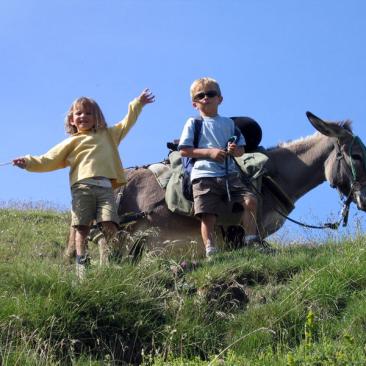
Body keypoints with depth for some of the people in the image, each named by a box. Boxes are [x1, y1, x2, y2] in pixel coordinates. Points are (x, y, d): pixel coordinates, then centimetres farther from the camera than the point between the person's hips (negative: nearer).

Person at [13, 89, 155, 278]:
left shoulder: (108, 135, 29)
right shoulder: (72, 142, 21)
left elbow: (126, 124, 34)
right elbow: (49, 160, 17)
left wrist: (137, 104, 30)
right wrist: (29, 162, 6)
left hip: (105, 188, 1)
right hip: (82, 187, -1)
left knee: (109, 226, -16)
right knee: (82, 227, -9)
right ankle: (81, 264, -7)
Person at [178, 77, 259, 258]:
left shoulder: (228, 123, 19)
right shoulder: (193, 123, 9)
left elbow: (241, 149, 20)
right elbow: (184, 150, 0)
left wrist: (236, 150, -5)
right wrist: (209, 152, -10)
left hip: (230, 174, 3)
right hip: (204, 175, -3)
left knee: (250, 201, -13)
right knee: (208, 215, -12)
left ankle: (252, 241, -4)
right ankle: (210, 250, -11)